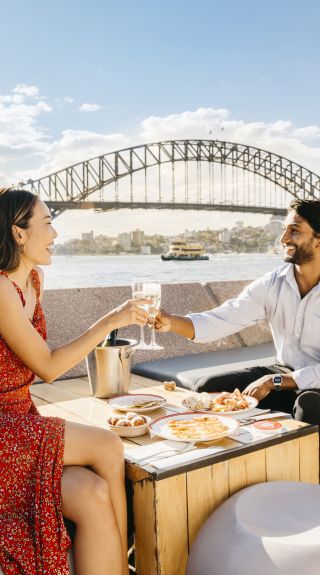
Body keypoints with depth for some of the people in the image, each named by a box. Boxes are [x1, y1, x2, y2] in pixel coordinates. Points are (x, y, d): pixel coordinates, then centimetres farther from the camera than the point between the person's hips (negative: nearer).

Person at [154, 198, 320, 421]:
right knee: (208, 389, -7)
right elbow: (221, 320, -12)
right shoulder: (272, 283, -3)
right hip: (284, 371, 5)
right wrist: (171, 321, -28)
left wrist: (273, 382, -24)